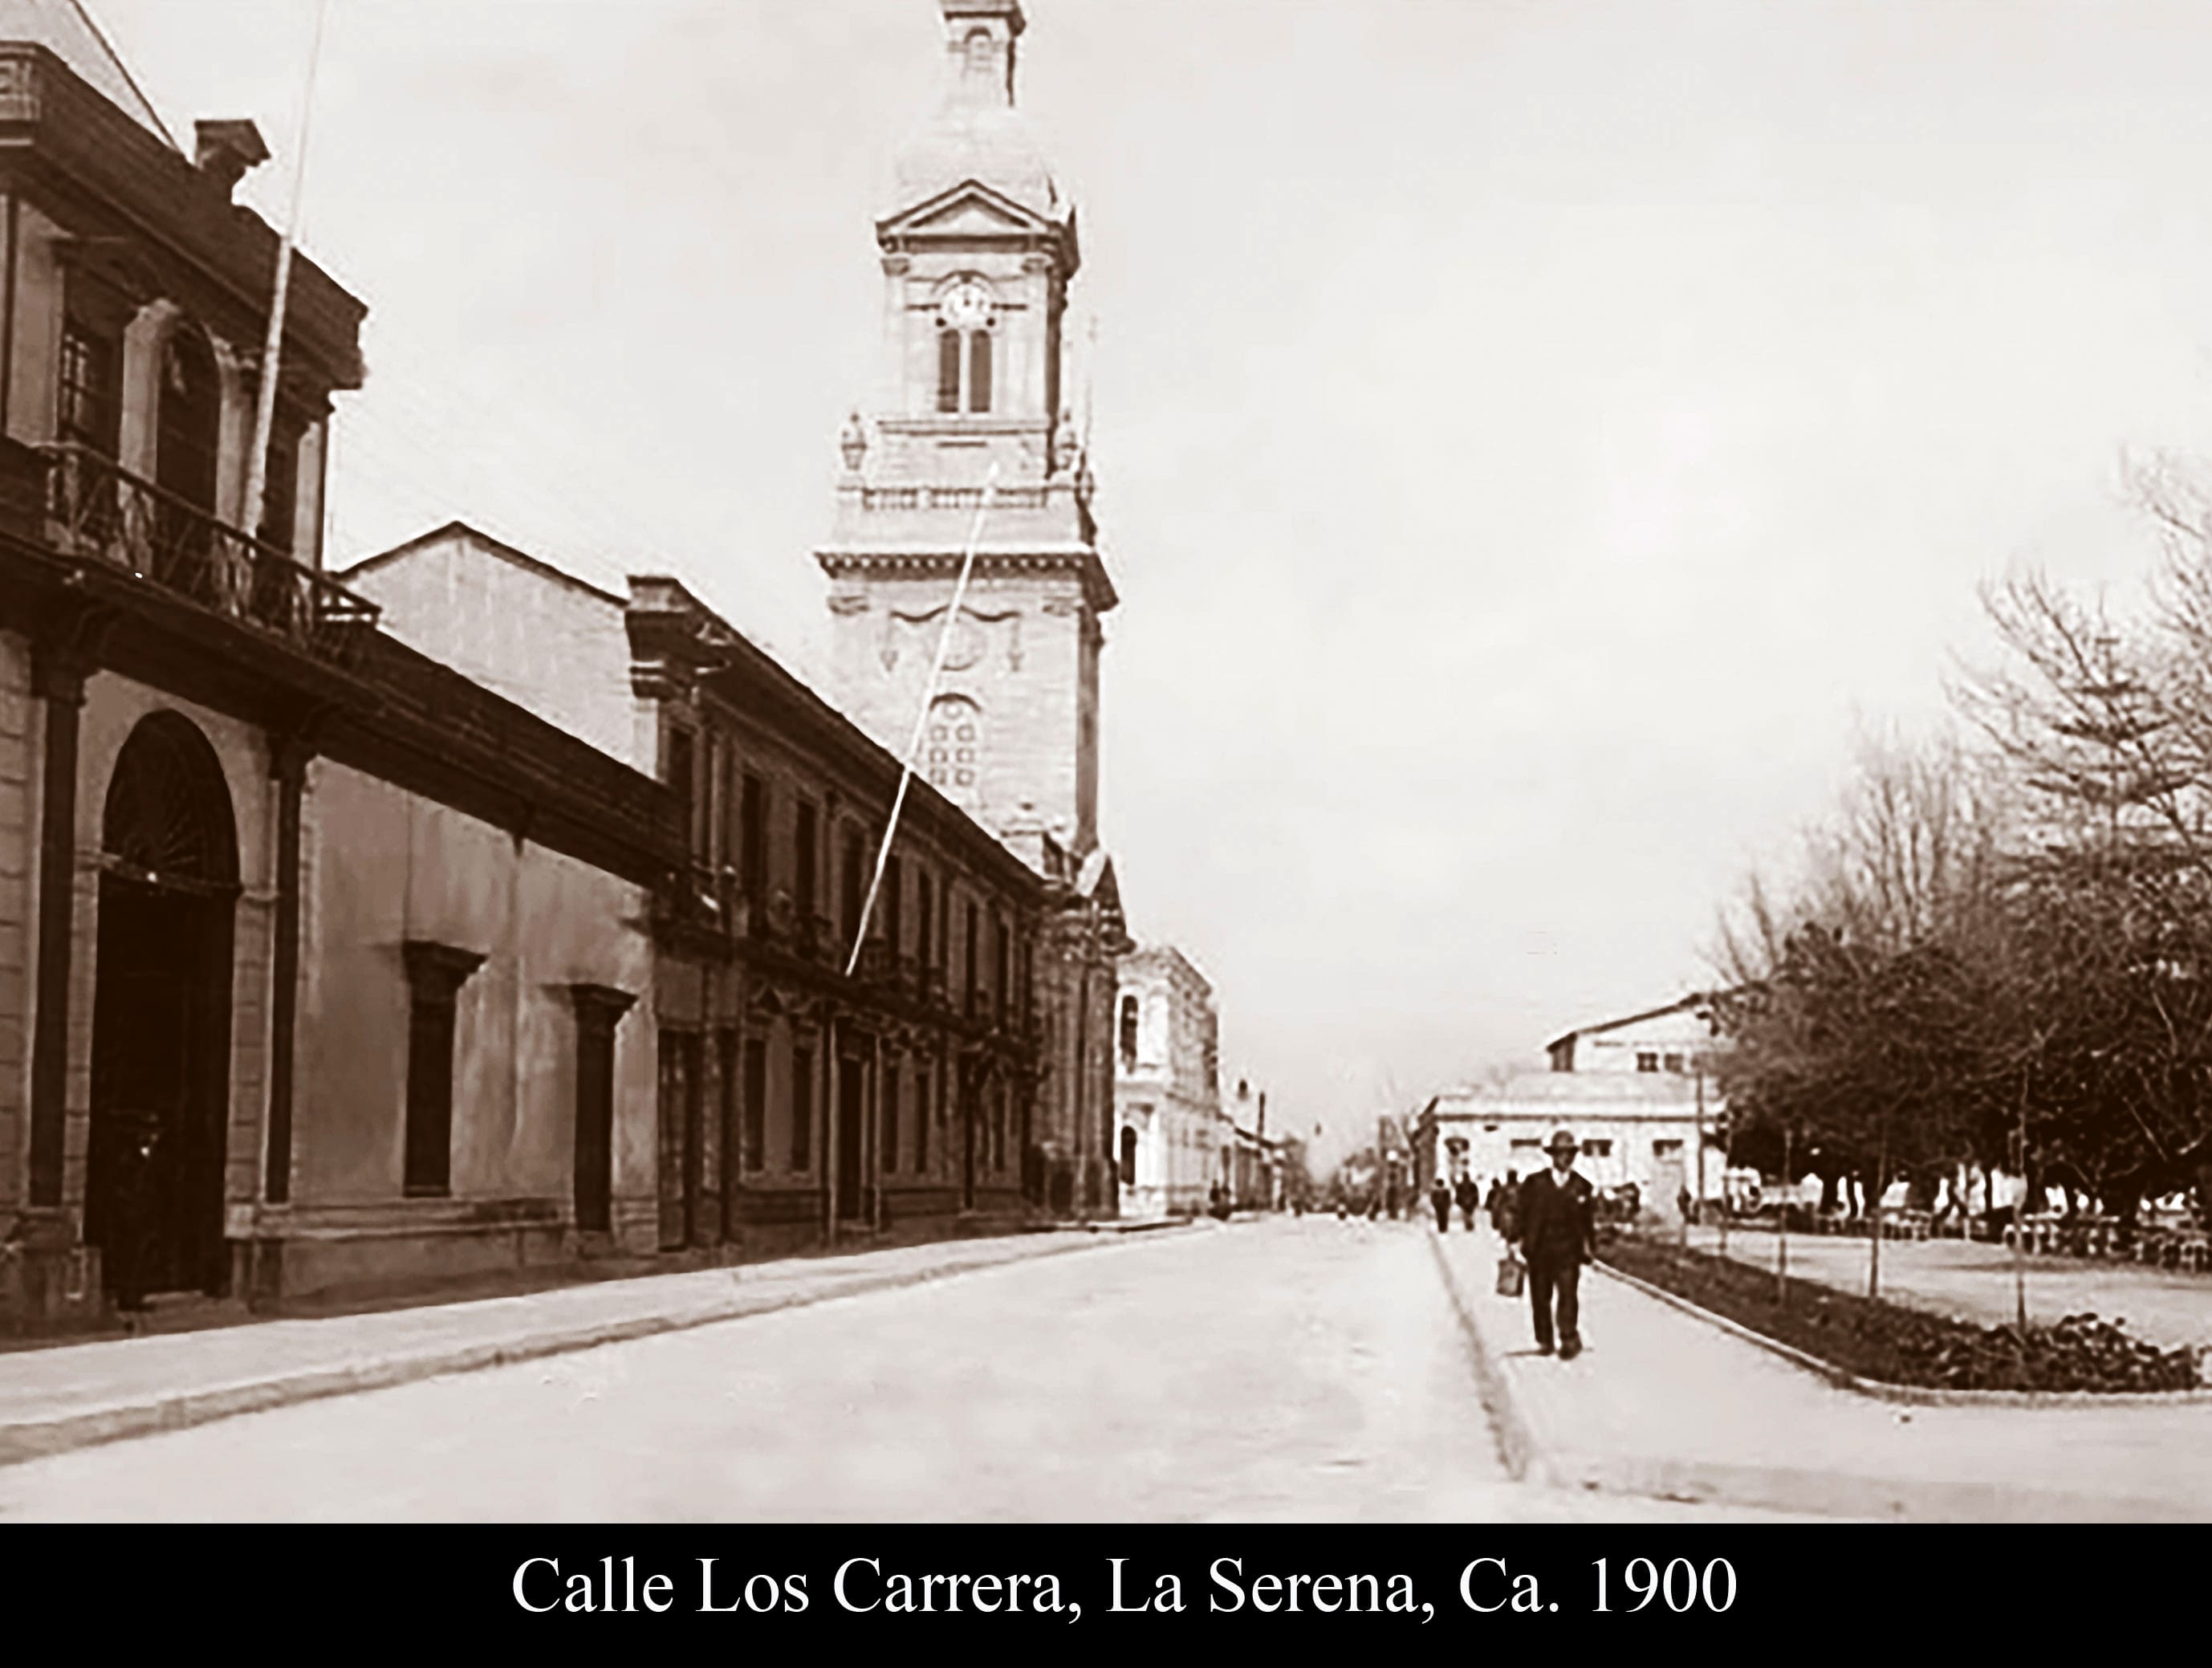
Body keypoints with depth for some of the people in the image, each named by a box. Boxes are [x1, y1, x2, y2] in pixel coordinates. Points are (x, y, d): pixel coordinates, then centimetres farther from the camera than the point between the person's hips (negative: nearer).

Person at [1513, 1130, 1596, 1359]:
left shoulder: (1582, 1186, 7)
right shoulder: (1535, 1183, 6)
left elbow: (1588, 1220, 12)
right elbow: (1522, 1212, 6)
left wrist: (1588, 1246, 8)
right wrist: (1519, 1238, 0)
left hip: (1568, 1248, -1)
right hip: (1538, 1248, 1)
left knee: (1568, 1293, -11)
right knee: (1540, 1296, 5)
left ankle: (1569, 1339, -8)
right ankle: (1544, 1341, 15)